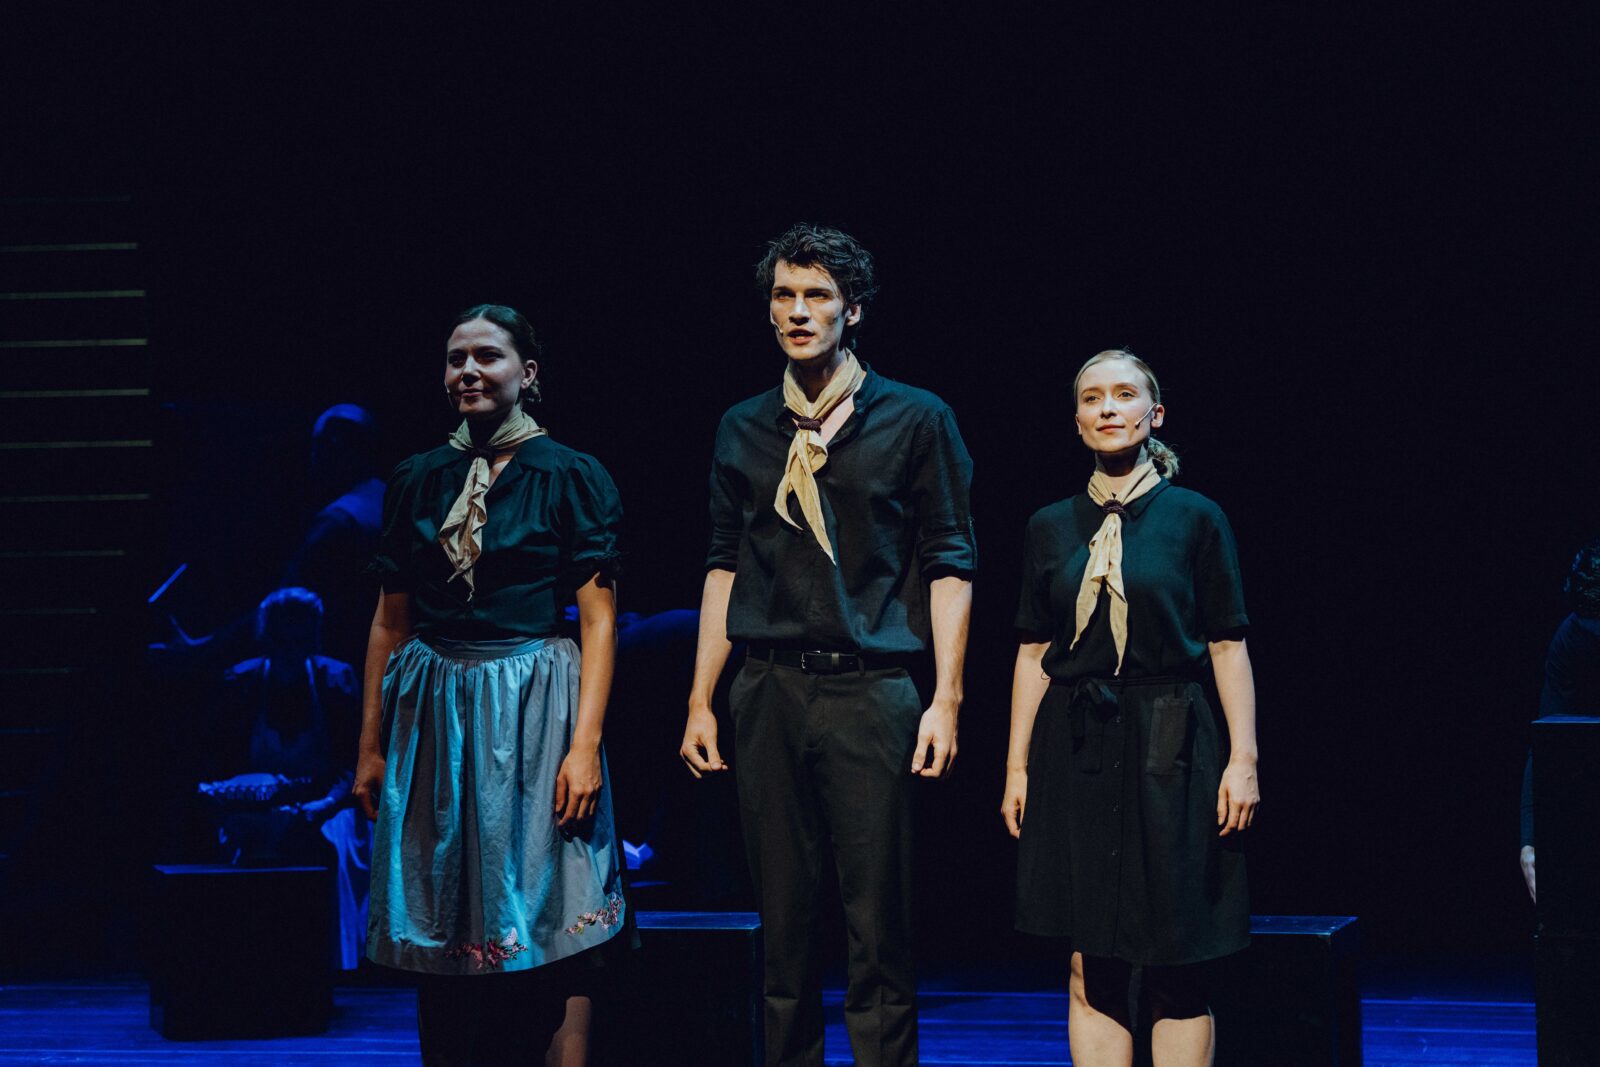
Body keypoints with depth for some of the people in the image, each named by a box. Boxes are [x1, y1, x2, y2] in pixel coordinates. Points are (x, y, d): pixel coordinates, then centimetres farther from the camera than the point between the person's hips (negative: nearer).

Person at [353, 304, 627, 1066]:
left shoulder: (571, 477, -2)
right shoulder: (417, 481, 9)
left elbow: (599, 619, -6)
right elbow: (389, 620, 12)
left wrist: (585, 742, -15)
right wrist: (372, 745, 9)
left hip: (533, 714, -4)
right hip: (432, 713, 4)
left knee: (540, 932, -5)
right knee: (440, 938, 6)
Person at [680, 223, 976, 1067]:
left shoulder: (916, 420, 3)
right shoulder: (744, 428, 13)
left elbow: (948, 564, 1)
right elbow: (726, 564, 15)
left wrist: (945, 698, -7)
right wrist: (701, 699, 10)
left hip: (872, 692, -3)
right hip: (769, 694, 3)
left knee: (877, 924, -3)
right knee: (783, 918, 6)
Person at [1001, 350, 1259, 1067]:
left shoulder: (1194, 518, 1)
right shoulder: (1051, 528, 9)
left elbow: (1228, 645, 0)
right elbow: (1033, 652, 9)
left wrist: (1243, 758, -7)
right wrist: (1017, 766, 5)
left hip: (1168, 748, -2)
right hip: (1074, 750, 2)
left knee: (1176, 974, 0)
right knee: (1091, 973, 3)